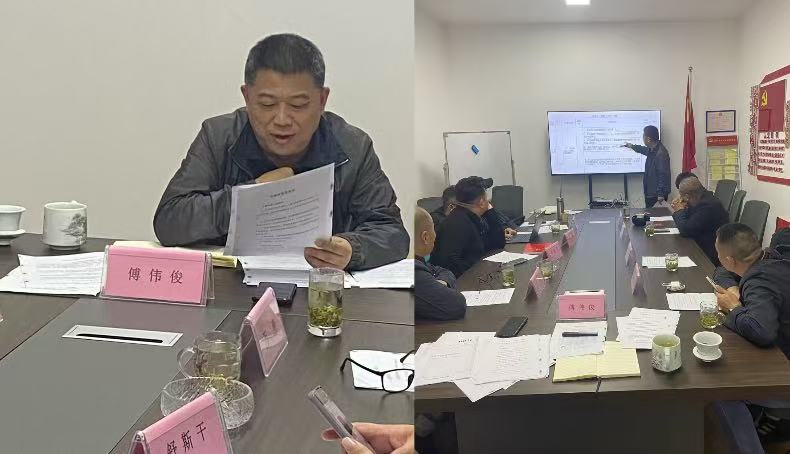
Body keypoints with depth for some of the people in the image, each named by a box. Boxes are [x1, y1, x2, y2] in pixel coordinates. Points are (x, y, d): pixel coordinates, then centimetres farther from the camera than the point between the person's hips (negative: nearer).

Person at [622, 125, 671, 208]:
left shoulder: (661, 153, -24)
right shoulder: (652, 150, 7)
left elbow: (663, 175, -25)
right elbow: (645, 150, 34)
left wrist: (661, 194, -25)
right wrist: (632, 146, 49)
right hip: (650, 192, 10)